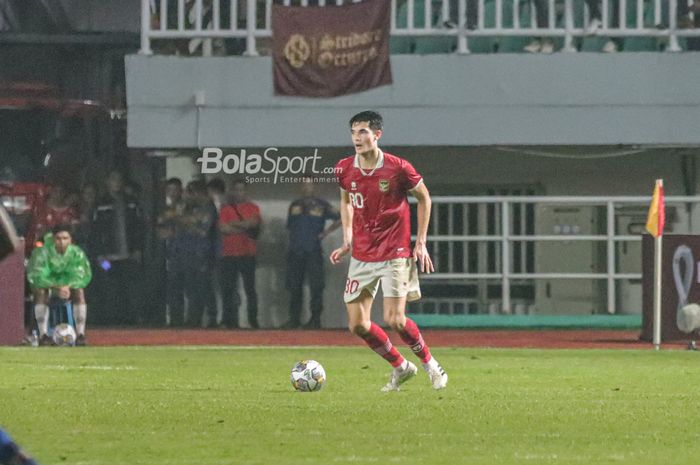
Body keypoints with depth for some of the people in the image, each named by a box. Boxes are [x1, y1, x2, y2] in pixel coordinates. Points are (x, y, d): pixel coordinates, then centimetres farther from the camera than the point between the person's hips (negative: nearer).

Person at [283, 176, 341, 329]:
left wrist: (326, 232, -4)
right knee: (294, 287, 4)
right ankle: (294, 318, 10)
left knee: (316, 286, -9)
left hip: (313, 252, -4)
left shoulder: (321, 206, 4)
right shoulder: (295, 206, 16)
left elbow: (340, 218, 2)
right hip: (295, 252, 4)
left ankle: (315, 319, -6)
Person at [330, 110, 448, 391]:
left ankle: (430, 364, 13)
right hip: (361, 256, 5)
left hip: (395, 253, -5)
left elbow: (424, 198, 2)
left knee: (394, 320, -13)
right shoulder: (345, 169, -2)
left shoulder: (398, 168, -14)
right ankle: (400, 368, 21)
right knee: (357, 325, 0)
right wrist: (347, 240, 10)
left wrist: (421, 242, -1)